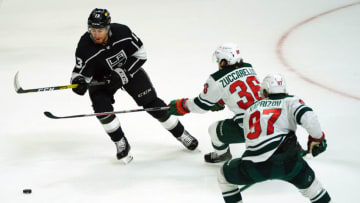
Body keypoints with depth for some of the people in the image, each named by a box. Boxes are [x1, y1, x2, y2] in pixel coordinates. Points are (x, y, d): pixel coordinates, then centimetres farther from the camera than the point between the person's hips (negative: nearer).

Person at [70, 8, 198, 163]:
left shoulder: (122, 32, -30)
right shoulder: (85, 47, -31)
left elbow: (140, 54, -18)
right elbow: (81, 72, -22)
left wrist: (122, 74, -27)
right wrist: (79, 81, -46)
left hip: (130, 70, 0)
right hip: (101, 78, 0)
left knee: (151, 103, -1)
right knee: (101, 106, -24)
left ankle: (180, 133, 17)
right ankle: (121, 143, -4)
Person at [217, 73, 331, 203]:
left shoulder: (250, 110, 28)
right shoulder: (290, 101, 15)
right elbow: (307, 116, -5)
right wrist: (317, 138, 10)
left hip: (253, 167, 1)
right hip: (285, 161, -1)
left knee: (225, 175, 28)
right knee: (306, 181, 27)